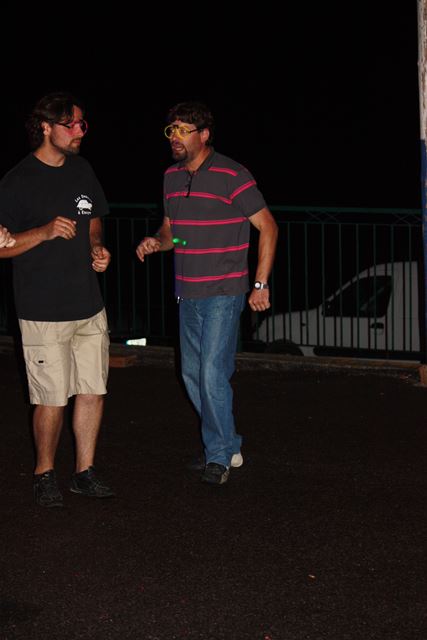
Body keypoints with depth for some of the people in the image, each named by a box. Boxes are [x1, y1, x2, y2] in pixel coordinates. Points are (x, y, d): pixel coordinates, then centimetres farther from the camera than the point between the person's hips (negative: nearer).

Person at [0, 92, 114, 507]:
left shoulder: (82, 171, 10)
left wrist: (97, 248, 4)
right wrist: (45, 232, -24)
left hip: (89, 306, 6)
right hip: (44, 312, -6)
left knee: (93, 391, 9)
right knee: (52, 399, -2)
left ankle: (85, 472, 22)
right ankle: (44, 474, 16)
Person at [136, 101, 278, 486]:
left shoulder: (231, 176, -12)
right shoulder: (172, 177, 8)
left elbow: (267, 227, -8)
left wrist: (260, 285, -11)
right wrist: (157, 242, -3)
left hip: (224, 293, -8)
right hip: (188, 293, 8)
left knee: (213, 373, -12)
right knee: (192, 375, 12)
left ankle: (218, 456, 1)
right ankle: (230, 447, 25)